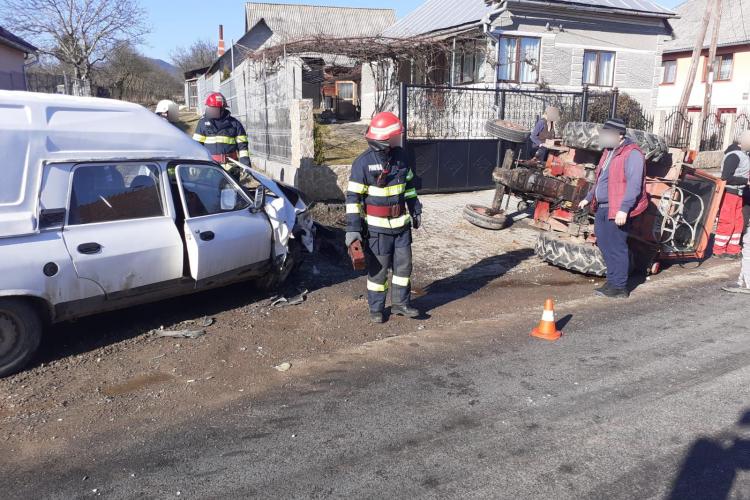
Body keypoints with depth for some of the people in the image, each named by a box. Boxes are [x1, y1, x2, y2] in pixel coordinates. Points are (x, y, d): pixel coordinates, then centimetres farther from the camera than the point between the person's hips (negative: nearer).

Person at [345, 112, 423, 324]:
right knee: (378, 268, 5)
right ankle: (376, 308, 21)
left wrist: (415, 210, 18)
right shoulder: (363, 162, -16)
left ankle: (401, 302, 29)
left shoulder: (400, 155, 3)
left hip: (401, 223, 6)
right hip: (377, 226, -6)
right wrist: (353, 228, -17)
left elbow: (409, 185, 16)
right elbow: (353, 197, -14)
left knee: (403, 264, 12)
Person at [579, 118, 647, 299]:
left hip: (618, 210, -9)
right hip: (602, 208, 10)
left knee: (616, 248, -3)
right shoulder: (609, 151, 16)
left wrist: (624, 209, -27)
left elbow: (634, 185, -22)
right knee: (604, 244, 14)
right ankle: (612, 281, 26)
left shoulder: (632, 154, -14)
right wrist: (588, 198, 28)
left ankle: (620, 287, 8)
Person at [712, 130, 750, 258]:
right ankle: (719, 250, 8)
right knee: (727, 223, -3)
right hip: (729, 193, -9)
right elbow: (726, 177, -23)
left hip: (737, 193, 9)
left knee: (738, 222, 13)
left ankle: (733, 249, 23)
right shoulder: (734, 155, -19)